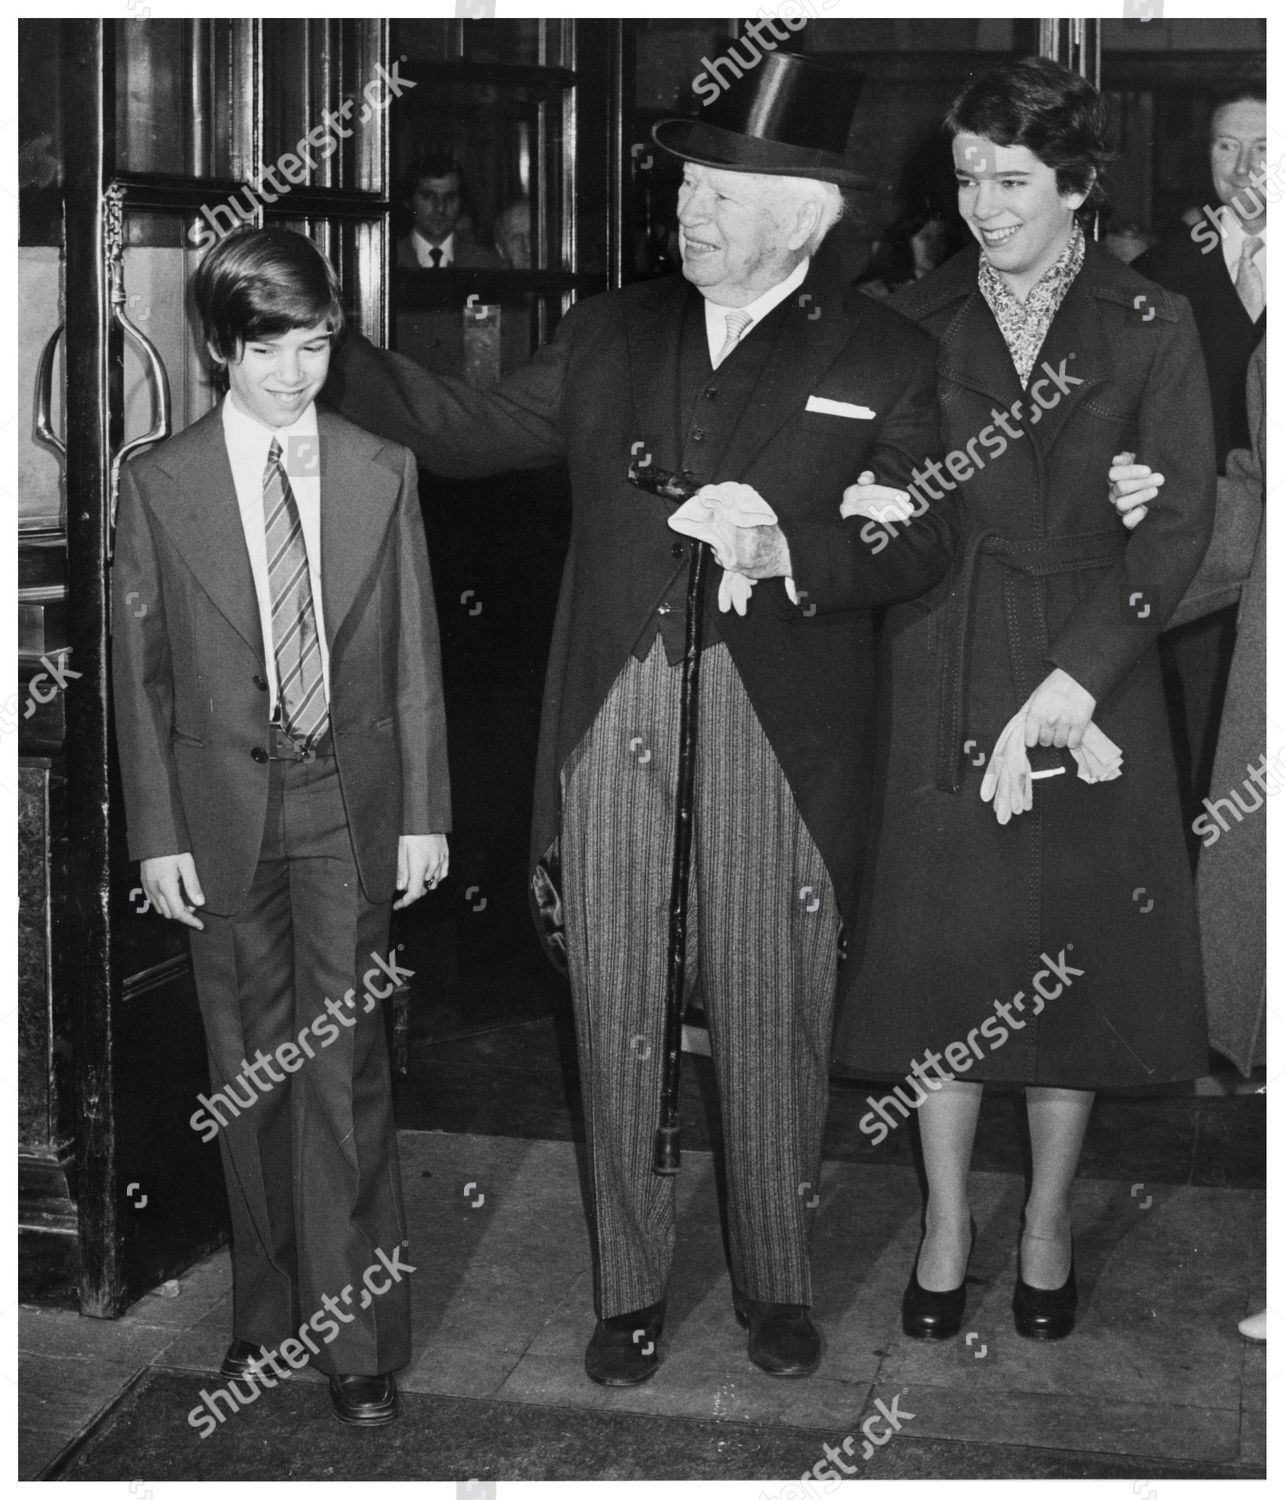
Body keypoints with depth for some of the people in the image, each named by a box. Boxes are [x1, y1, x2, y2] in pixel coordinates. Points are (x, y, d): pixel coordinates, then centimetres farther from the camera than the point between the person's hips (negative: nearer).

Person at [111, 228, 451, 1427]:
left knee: (343, 1068, -2)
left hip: (349, 799, 0)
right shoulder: (159, 483, -1)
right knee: (248, 1070, 9)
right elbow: (140, 671, 1)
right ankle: (268, 1313, 23)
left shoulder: (382, 473, 1)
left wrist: (424, 812, 2)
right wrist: (157, 833, -2)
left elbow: (413, 656, 4)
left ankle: (359, 1336, 6)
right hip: (221, 804, 1)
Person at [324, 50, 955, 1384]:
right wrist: (324, 352, 7)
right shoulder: (609, 332, 13)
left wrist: (785, 549, -20)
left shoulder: (882, 359, 3)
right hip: (609, 730, 3)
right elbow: (472, 430, 16)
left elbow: (923, 541, -3)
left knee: (771, 1027, 6)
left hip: (776, 738, -3)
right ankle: (631, 1288, 25)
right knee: (615, 1023, 9)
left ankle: (776, 1282, 27)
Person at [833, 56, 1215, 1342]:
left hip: (1096, 678, -1)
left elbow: (1179, 526, -6)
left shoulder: (1151, 328, 0)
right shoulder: (919, 320, 6)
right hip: (944, 683, 1)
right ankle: (947, 1220, 20)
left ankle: (1048, 1221, 24)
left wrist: (1065, 687, -14)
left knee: (1072, 955, 7)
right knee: (942, 945, 4)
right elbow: (877, 497, 7)